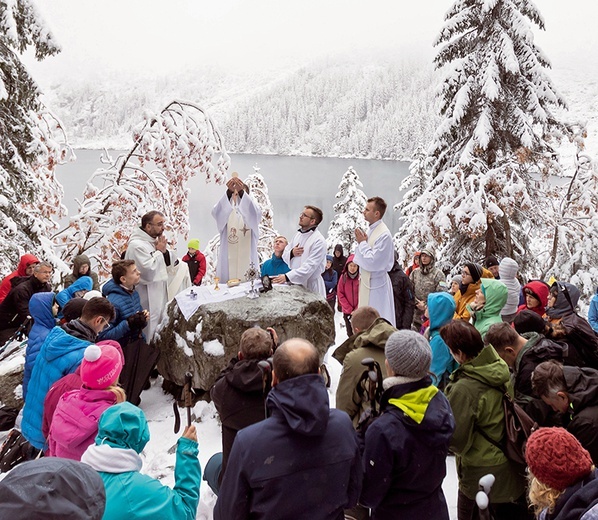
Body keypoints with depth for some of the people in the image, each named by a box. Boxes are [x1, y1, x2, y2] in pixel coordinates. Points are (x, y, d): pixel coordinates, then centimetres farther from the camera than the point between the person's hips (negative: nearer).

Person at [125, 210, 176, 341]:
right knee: (150, 336, -1)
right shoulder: (137, 245, -19)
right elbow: (149, 271, -25)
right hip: (148, 300, -9)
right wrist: (159, 251, -13)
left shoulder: (155, 241, 10)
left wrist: (165, 251, -6)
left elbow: (173, 261, 15)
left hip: (161, 295, 9)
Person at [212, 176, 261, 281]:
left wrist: (241, 191, -28)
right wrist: (229, 191, -28)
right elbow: (216, 213, -13)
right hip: (228, 259, 0)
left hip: (247, 259, 0)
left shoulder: (251, 209, 11)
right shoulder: (225, 210, 11)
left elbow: (255, 213, -15)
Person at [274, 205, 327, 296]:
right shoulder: (298, 235, 9)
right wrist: (291, 253, -10)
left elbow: (309, 267, -23)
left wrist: (287, 277, -29)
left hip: (310, 287, -6)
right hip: (295, 283, 6)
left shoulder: (319, 241, -14)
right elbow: (285, 256, 14)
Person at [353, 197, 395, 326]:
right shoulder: (371, 229, 7)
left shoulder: (383, 234, -19)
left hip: (375, 283, -9)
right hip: (366, 280, 9)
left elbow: (374, 262, -22)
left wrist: (362, 243, -15)